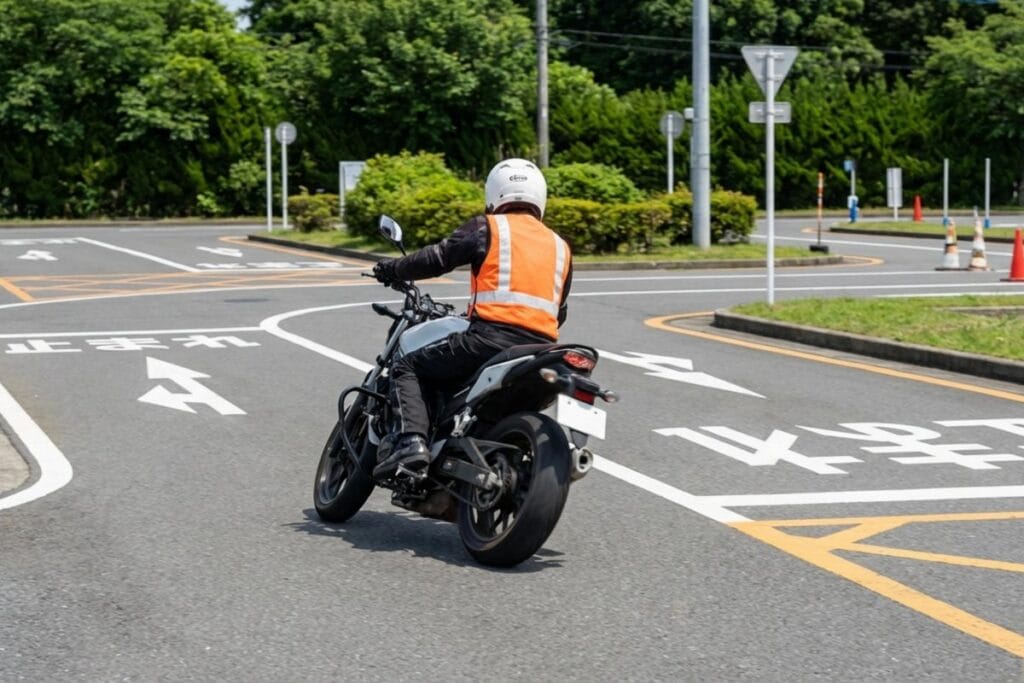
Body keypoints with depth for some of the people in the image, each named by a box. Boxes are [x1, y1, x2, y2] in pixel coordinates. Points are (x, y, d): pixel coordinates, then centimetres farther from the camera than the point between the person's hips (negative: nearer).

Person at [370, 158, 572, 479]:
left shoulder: (487, 228, 8)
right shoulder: (561, 247, 24)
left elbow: (438, 258, 3)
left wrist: (392, 269, 20)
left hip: (492, 336, -6)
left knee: (407, 368, 7)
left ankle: (411, 441, -15)